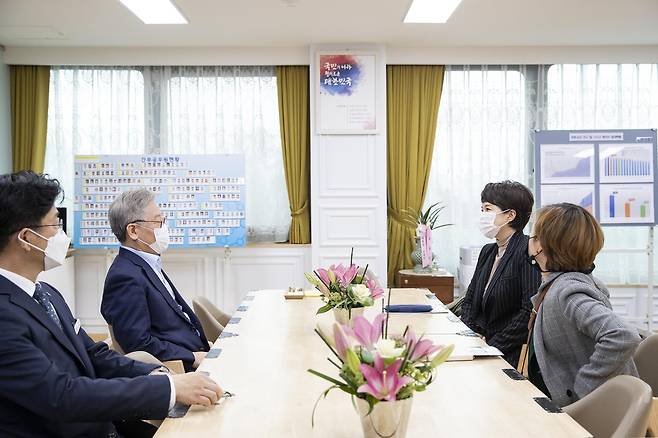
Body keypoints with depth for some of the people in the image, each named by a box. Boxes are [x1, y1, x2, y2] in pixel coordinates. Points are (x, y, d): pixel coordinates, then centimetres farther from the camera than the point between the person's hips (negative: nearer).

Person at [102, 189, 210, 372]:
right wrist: (193, 358, -17)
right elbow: (139, 343, -21)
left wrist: (204, 344, 7)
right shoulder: (125, 277, -18)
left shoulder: (148, 265, 13)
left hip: (195, 352, 9)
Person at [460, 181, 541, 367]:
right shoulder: (488, 251, 15)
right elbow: (469, 299, 18)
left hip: (510, 355, -7)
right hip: (479, 344, 7)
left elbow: (531, 310, -18)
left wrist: (493, 346, -16)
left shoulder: (528, 251, -11)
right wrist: (471, 333, -1)